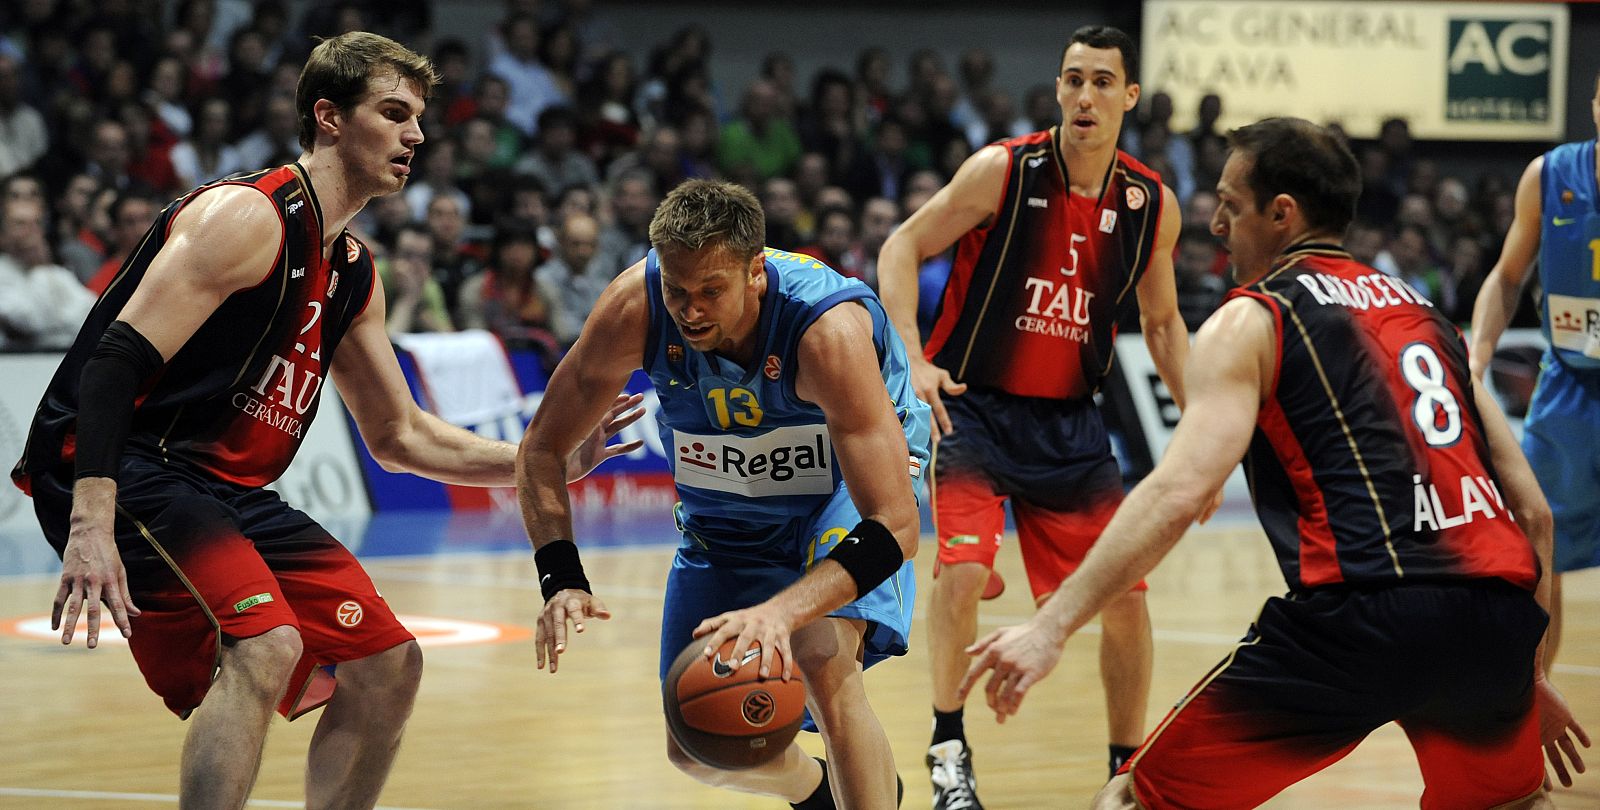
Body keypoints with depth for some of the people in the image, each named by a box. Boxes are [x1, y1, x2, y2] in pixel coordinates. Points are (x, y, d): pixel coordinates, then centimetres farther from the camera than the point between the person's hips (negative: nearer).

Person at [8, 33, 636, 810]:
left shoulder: (353, 271, 15)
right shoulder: (248, 216, -14)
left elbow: (398, 436, 24)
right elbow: (117, 359, -23)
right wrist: (91, 526, -33)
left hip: (229, 490, 10)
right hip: (119, 464, -10)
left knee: (388, 665, 8)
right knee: (265, 645, -30)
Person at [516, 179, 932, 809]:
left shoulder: (827, 328, -37)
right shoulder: (636, 307, -27)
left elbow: (896, 525, -39)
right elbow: (542, 450, -14)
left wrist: (781, 610, -54)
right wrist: (561, 581, -29)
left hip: (848, 483, -4)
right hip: (726, 512, 4)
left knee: (824, 661, -32)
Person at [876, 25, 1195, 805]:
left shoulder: (1152, 205, -1)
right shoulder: (1002, 170, -13)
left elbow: (1162, 321, 13)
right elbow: (901, 248, -9)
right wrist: (913, 358, -22)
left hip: (1068, 420, 4)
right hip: (968, 404, -4)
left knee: (1126, 595, 2)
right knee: (965, 569, -22)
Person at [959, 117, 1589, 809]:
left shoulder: (1250, 322, 7)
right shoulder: (1426, 315, 24)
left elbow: (1179, 492, -10)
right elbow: (1531, 510, 23)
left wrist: (1052, 627, -13)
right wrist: (1526, 669, 33)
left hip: (1362, 617, -6)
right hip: (1496, 616, 6)